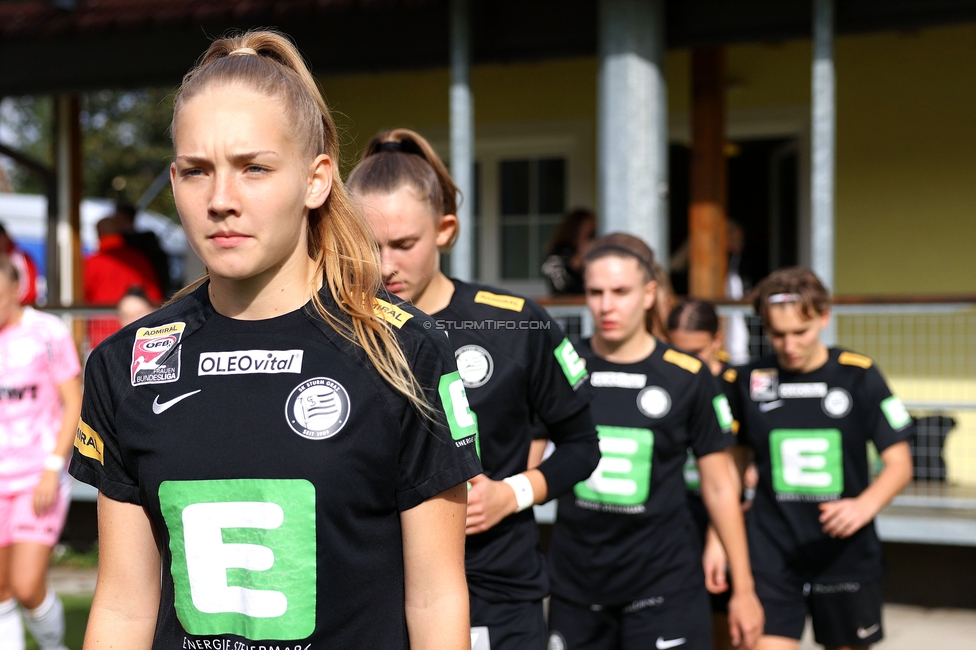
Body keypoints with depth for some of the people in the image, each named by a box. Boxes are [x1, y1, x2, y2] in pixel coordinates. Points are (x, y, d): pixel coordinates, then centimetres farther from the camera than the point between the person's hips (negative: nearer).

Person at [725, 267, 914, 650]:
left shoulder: (859, 376, -5)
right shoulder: (748, 382, 0)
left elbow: (899, 464, -3)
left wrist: (865, 505, -21)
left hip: (846, 554, 0)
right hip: (771, 557, 0)